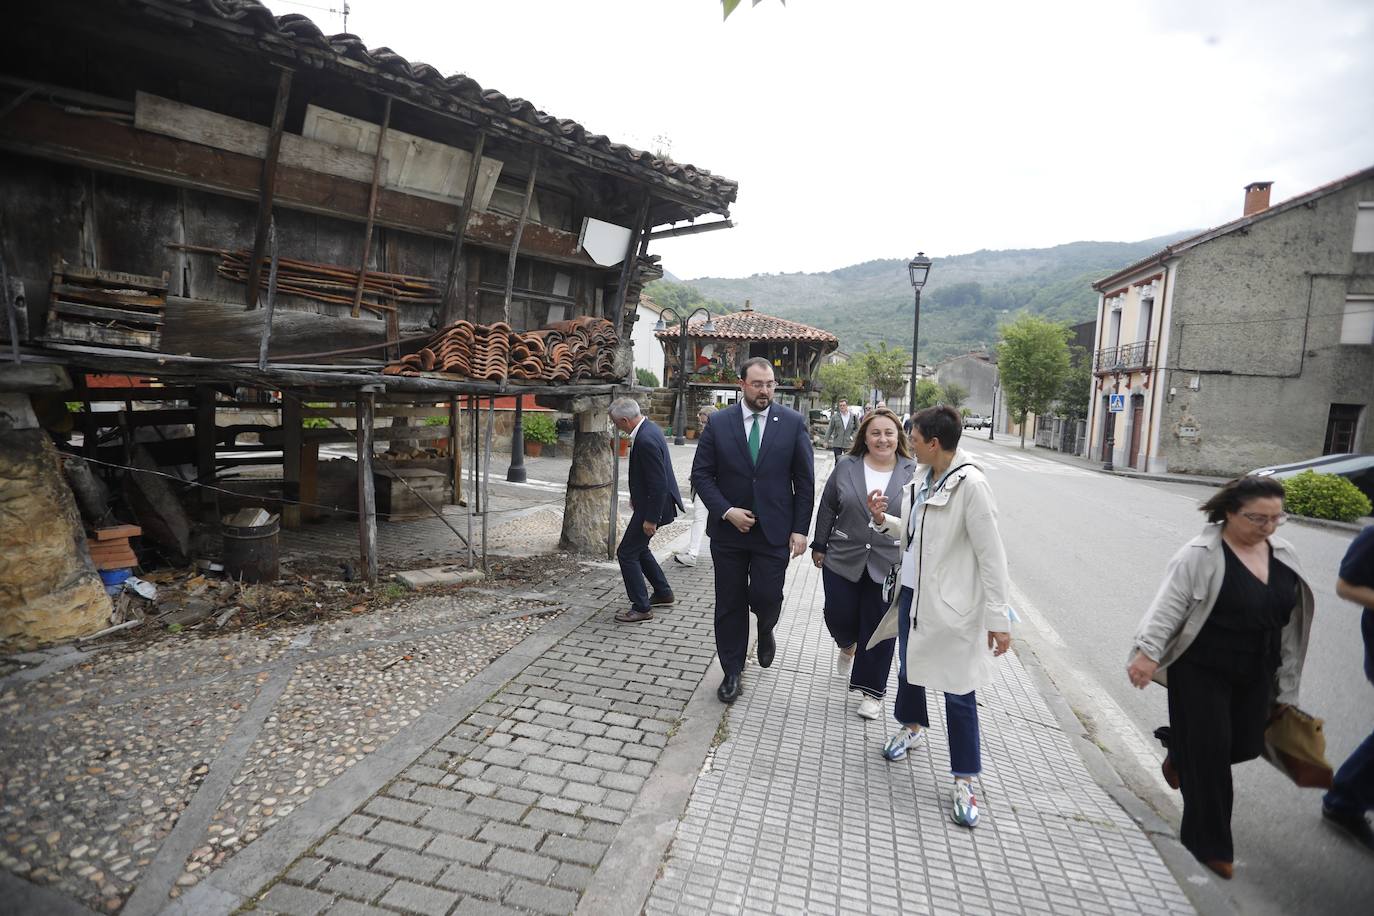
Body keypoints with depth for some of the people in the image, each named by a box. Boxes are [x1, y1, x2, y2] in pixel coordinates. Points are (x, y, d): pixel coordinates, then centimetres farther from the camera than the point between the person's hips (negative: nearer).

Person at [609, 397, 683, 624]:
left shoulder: (646, 440, -27)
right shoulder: (648, 427, 5)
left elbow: (659, 483, -27)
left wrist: (651, 518, -22)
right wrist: (636, 495, 24)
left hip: (653, 505, -11)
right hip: (649, 500, 11)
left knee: (627, 553, -1)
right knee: (638, 548, 23)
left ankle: (641, 608, 9)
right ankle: (663, 593, 36)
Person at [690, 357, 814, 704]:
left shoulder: (793, 423, -2)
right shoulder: (718, 423, -1)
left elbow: (805, 480, 0)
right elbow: (701, 473, 0)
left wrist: (800, 529, -5)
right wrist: (726, 511, -12)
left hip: (774, 532, -1)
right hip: (728, 530, 1)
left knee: (766, 598, -2)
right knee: (729, 605, 9)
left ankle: (765, 631, 36)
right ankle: (732, 672, 27)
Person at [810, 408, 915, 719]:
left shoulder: (912, 472, -2)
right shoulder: (846, 467, 0)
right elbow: (827, 508, 7)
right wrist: (819, 545, 9)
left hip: (889, 565, -1)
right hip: (843, 560, 1)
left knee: (879, 628, 6)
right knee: (839, 617, 7)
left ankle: (872, 691, 23)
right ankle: (847, 645, 44)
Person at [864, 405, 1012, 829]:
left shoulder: (970, 485, -21)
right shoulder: (921, 477, 2)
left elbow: (992, 556, -19)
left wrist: (998, 619, -17)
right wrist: (884, 519, -2)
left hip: (952, 604, -7)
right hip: (913, 591, 8)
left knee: (959, 692, 3)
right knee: (908, 665, 24)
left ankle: (964, 781, 19)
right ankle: (912, 726, 52)